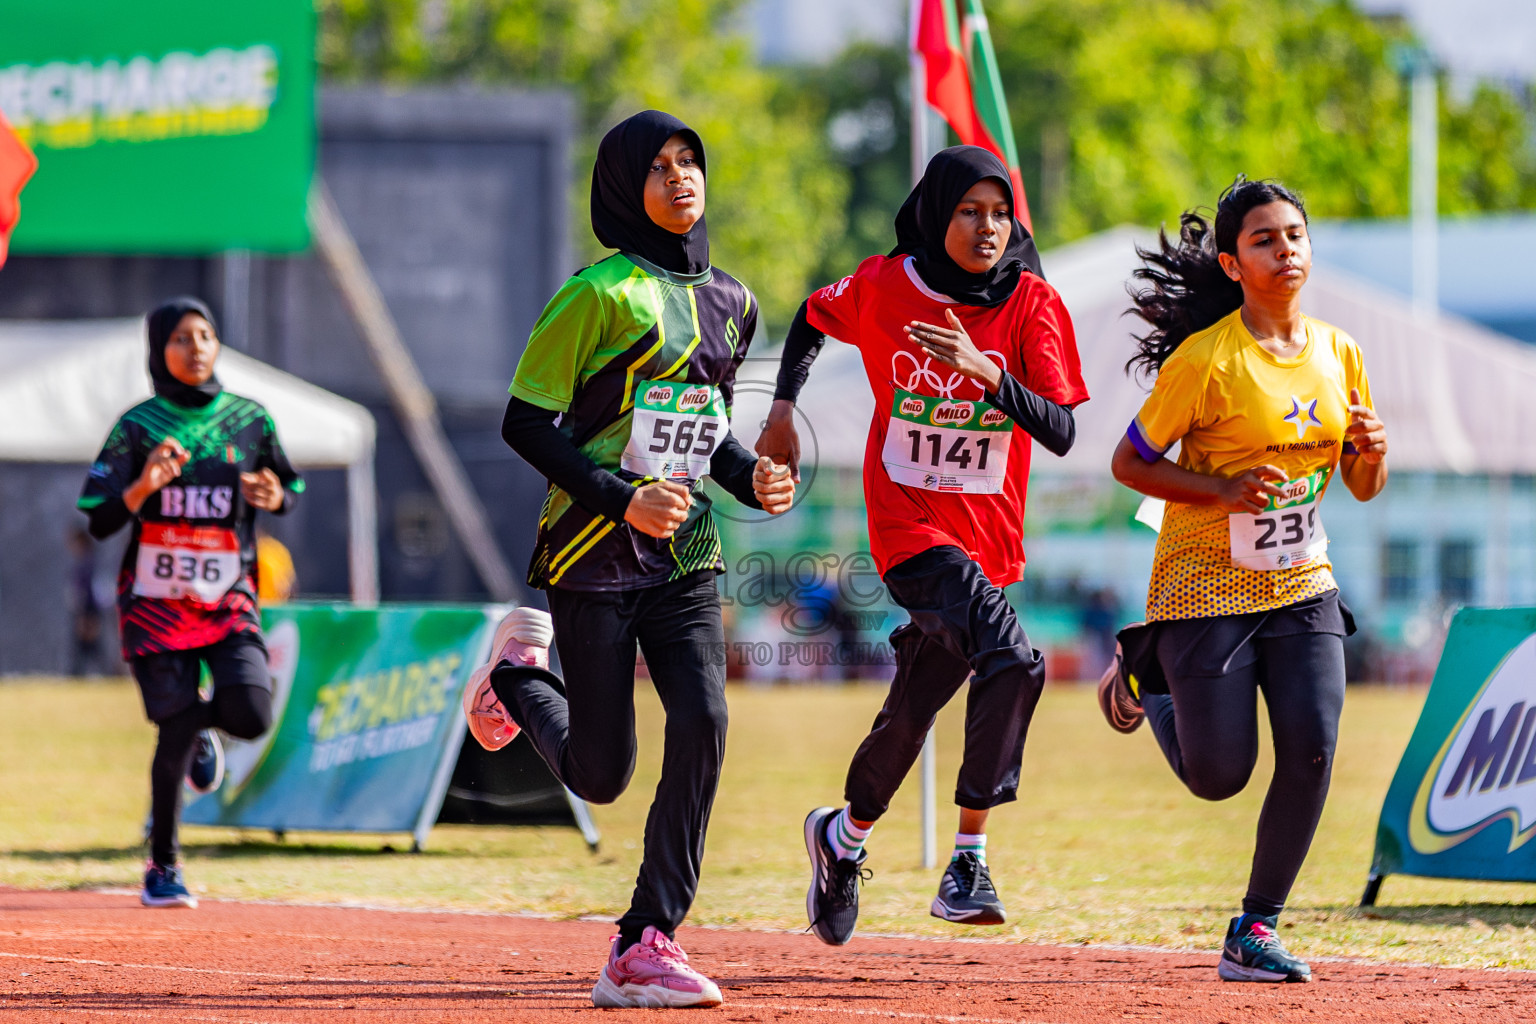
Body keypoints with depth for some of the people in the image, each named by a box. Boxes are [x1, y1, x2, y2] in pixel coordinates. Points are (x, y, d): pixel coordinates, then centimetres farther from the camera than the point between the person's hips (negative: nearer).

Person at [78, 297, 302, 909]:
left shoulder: (250, 421, 4)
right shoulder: (137, 428, -3)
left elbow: (288, 490, 15)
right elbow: (100, 523, -5)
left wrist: (277, 497, -9)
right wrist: (143, 486, -24)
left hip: (228, 601, 2)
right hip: (156, 600, -2)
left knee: (251, 717, -17)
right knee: (175, 734, -9)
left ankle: (203, 722, 22)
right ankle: (162, 867, 10)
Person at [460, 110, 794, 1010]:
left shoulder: (730, 302, 11)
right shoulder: (600, 295, -10)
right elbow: (526, 423, -10)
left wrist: (753, 478, 1)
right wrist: (623, 497, -20)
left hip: (686, 559, 5)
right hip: (595, 556, -5)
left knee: (703, 723, -16)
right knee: (600, 775, 0)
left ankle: (646, 949, -10)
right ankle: (521, 672, 34)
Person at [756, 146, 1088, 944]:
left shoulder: (1034, 304, -6)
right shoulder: (883, 286, -5)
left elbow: (1061, 434, -14)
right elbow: (814, 317, 17)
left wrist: (988, 373, -27)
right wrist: (782, 411, 9)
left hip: (992, 539, 3)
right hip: (909, 523, -3)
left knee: (915, 707, 14)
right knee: (1010, 657, -27)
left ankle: (844, 835, 41)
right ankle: (970, 857, -23)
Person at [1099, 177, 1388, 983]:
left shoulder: (1337, 354, 3)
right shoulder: (1206, 359, -15)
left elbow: (1362, 488, 12)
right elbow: (1129, 463, -10)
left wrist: (1372, 452, -11)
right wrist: (1225, 492, -23)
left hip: (1301, 586, 5)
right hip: (1206, 586, -5)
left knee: (1310, 754, -11)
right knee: (1218, 776, -1)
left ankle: (1254, 933, 2)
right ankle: (1148, 670, 31)